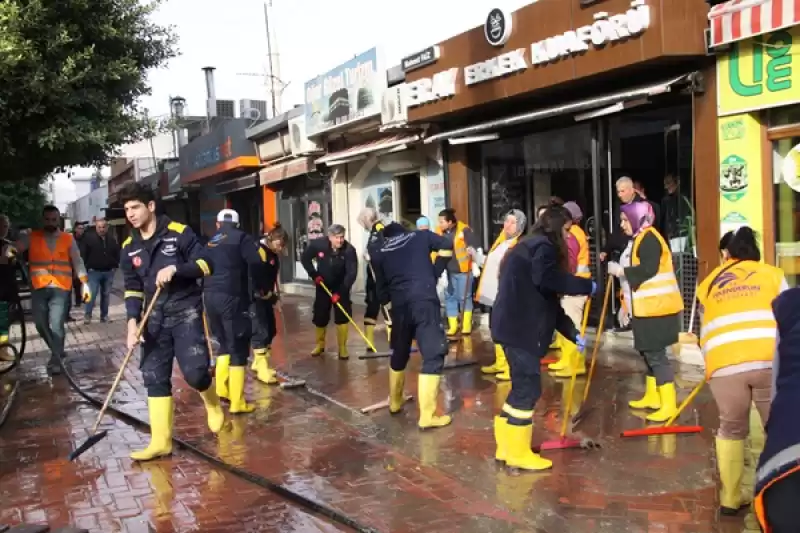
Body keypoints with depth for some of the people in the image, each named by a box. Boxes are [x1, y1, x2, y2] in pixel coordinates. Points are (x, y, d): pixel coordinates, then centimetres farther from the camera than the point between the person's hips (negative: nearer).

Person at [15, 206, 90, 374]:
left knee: (56, 324, -9)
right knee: (40, 324, 4)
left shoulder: (68, 239, 6)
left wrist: (85, 283, 3)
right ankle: (58, 350, 27)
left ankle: (55, 359, 1)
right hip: (39, 288, 2)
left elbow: (77, 262, 8)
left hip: (61, 288, -2)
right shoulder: (31, 237, 6)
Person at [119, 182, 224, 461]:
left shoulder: (179, 233, -8)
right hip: (155, 317, 5)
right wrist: (132, 321, -4)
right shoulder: (129, 247, 7)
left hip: (186, 311, -5)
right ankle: (161, 441, 9)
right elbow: (132, 288, 10)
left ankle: (212, 403, 19)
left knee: (194, 371, -15)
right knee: (154, 377, 2)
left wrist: (175, 268, -23)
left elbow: (205, 265, -8)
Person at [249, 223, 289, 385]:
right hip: (254, 298, -10)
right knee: (260, 331, -9)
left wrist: (273, 294, 6)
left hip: (265, 297, 10)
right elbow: (256, 278, -23)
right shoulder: (259, 251, -19)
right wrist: (269, 295, -15)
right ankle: (262, 370, -4)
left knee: (270, 330, 12)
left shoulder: (273, 254, 10)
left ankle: (257, 363, 26)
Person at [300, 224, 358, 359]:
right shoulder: (318, 245, -20)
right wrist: (314, 275, -15)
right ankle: (320, 344, 27)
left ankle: (342, 347, 5)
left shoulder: (349, 250, -25)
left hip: (341, 287, -1)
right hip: (323, 286, 1)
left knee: (343, 317, -7)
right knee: (319, 317, 6)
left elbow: (351, 273, -28)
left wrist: (340, 292, -35)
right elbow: (305, 258, -3)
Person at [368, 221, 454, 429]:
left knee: (399, 353, 24)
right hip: (425, 300, -3)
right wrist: (434, 274, 8)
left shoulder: (378, 251, 17)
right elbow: (447, 245, 1)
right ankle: (427, 415, -9)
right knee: (434, 355, -3)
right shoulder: (421, 236, 13)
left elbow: (381, 285, 16)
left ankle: (395, 401, 40)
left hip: (398, 305, 4)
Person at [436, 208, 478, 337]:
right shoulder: (439, 232, 3)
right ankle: (453, 326, 17)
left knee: (464, 297, 5)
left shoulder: (464, 230, -11)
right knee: (449, 297, 8)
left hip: (462, 270, -5)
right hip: (448, 271, 5)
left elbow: (474, 244, -9)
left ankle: (466, 325, 16)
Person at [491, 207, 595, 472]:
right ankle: (518, 453, 4)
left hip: (514, 325, 10)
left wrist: (571, 332, 21)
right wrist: (586, 286, -16)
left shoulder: (531, 247, 25)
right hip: (521, 328, -10)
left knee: (522, 386, 15)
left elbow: (547, 300, 24)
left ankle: (507, 447, 22)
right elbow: (547, 279, -29)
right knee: (528, 387, -4)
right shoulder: (543, 246, -6)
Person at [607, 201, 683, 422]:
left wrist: (620, 270, -17)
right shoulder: (638, 239, 18)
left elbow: (649, 270, -26)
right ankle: (652, 397, 28)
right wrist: (628, 305, 22)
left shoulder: (649, 238, -14)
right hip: (645, 308, 10)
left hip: (656, 307, -10)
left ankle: (669, 404, -5)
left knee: (656, 354, -9)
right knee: (649, 353, 17)